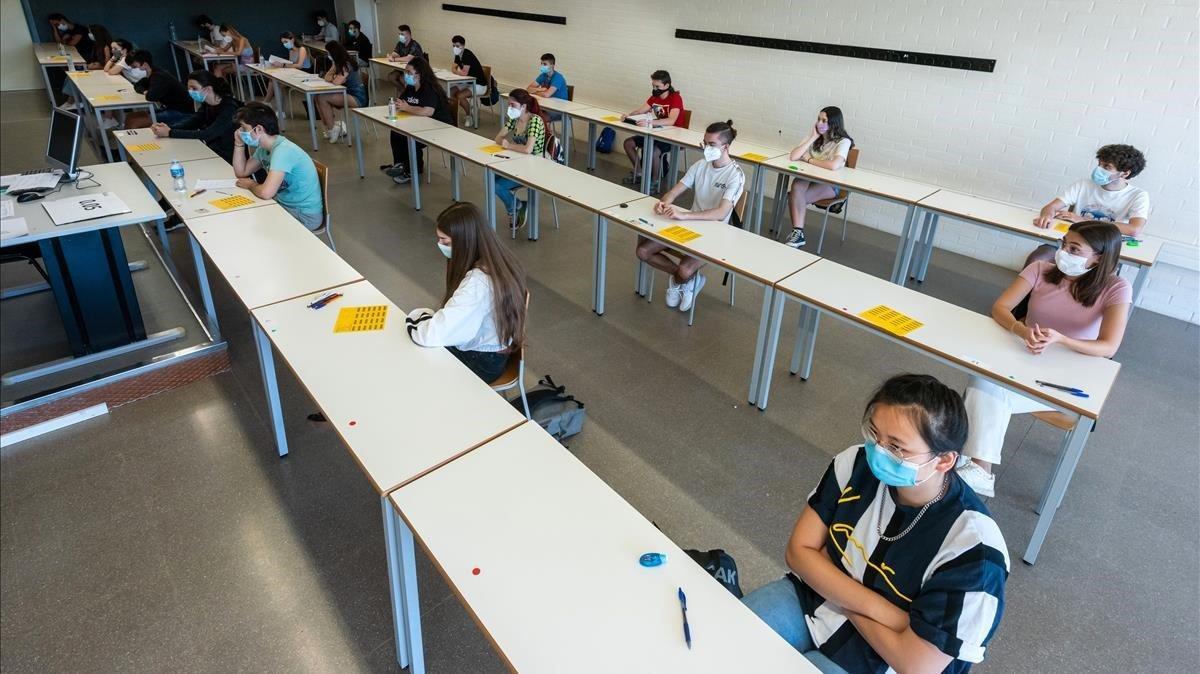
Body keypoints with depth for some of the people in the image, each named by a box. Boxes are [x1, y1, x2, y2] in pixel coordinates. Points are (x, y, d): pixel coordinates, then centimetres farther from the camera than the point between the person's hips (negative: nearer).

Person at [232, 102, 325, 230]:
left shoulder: (283, 151, -26)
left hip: (304, 215, -9)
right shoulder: (264, 148, 4)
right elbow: (241, 172, 17)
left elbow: (266, 193, -33)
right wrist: (239, 143, 4)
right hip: (284, 204, 9)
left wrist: (250, 185, -11)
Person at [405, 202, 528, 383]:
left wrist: (414, 318, -13)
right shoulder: (498, 260, -6)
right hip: (492, 350, 8)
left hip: (480, 362, -8)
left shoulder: (477, 283, -33)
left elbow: (435, 333, -32)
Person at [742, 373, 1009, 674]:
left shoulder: (973, 545, -26)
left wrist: (830, 572, -14)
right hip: (809, 598, 4)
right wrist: (875, 606, -20)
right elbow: (799, 551, -8)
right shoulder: (856, 463, -14)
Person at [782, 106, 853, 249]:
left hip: (831, 184, -4)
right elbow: (793, 157, -8)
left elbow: (834, 165, -31)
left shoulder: (843, 141, -12)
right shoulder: (814, 136, 5)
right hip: (809, 178, 4)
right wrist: (813, 138, -11)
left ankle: (797, 233, -9)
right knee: (796, 186, -32)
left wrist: (808, 159, -17)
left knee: (795, 197, -28)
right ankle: (798, 233, -32)